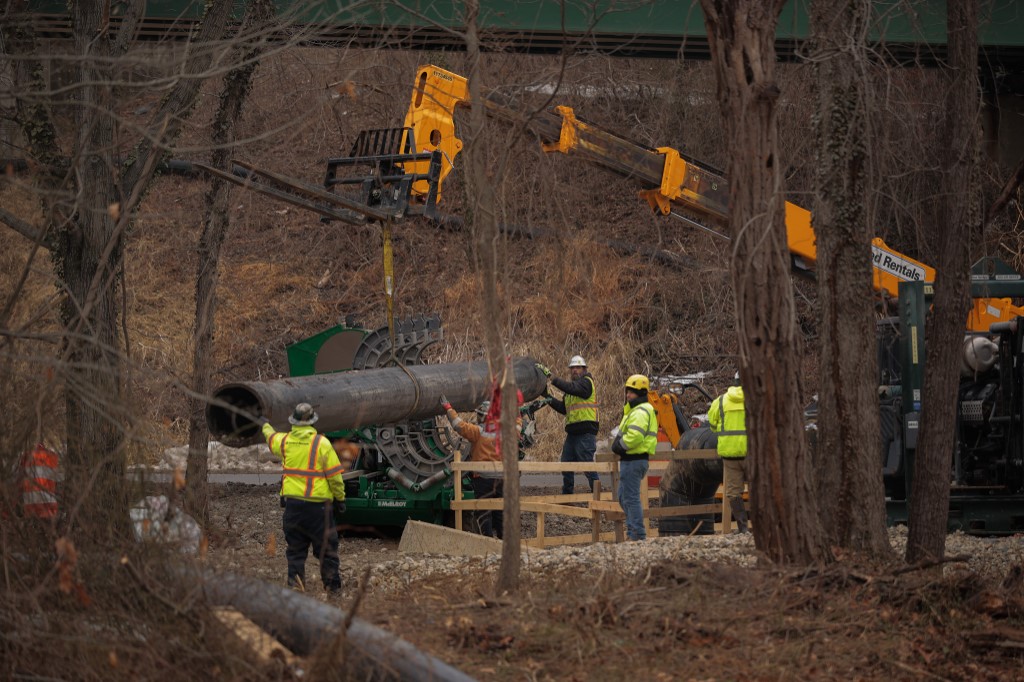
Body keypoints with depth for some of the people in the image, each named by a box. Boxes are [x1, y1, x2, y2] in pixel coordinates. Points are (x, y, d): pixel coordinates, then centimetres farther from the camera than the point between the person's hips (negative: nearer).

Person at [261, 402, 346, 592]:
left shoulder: (285, 441, 2)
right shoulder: (322, 443, -11)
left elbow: (271, 438, 28)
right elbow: (334, 475, -8)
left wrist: (266, 426, 50)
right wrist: (340, 498, 5)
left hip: (292, 503, 4)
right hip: (318, 504, -4)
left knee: (295, 550, 12)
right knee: (326, 548, 6)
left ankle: (295, 585, 8)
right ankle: (332, 586, 10)